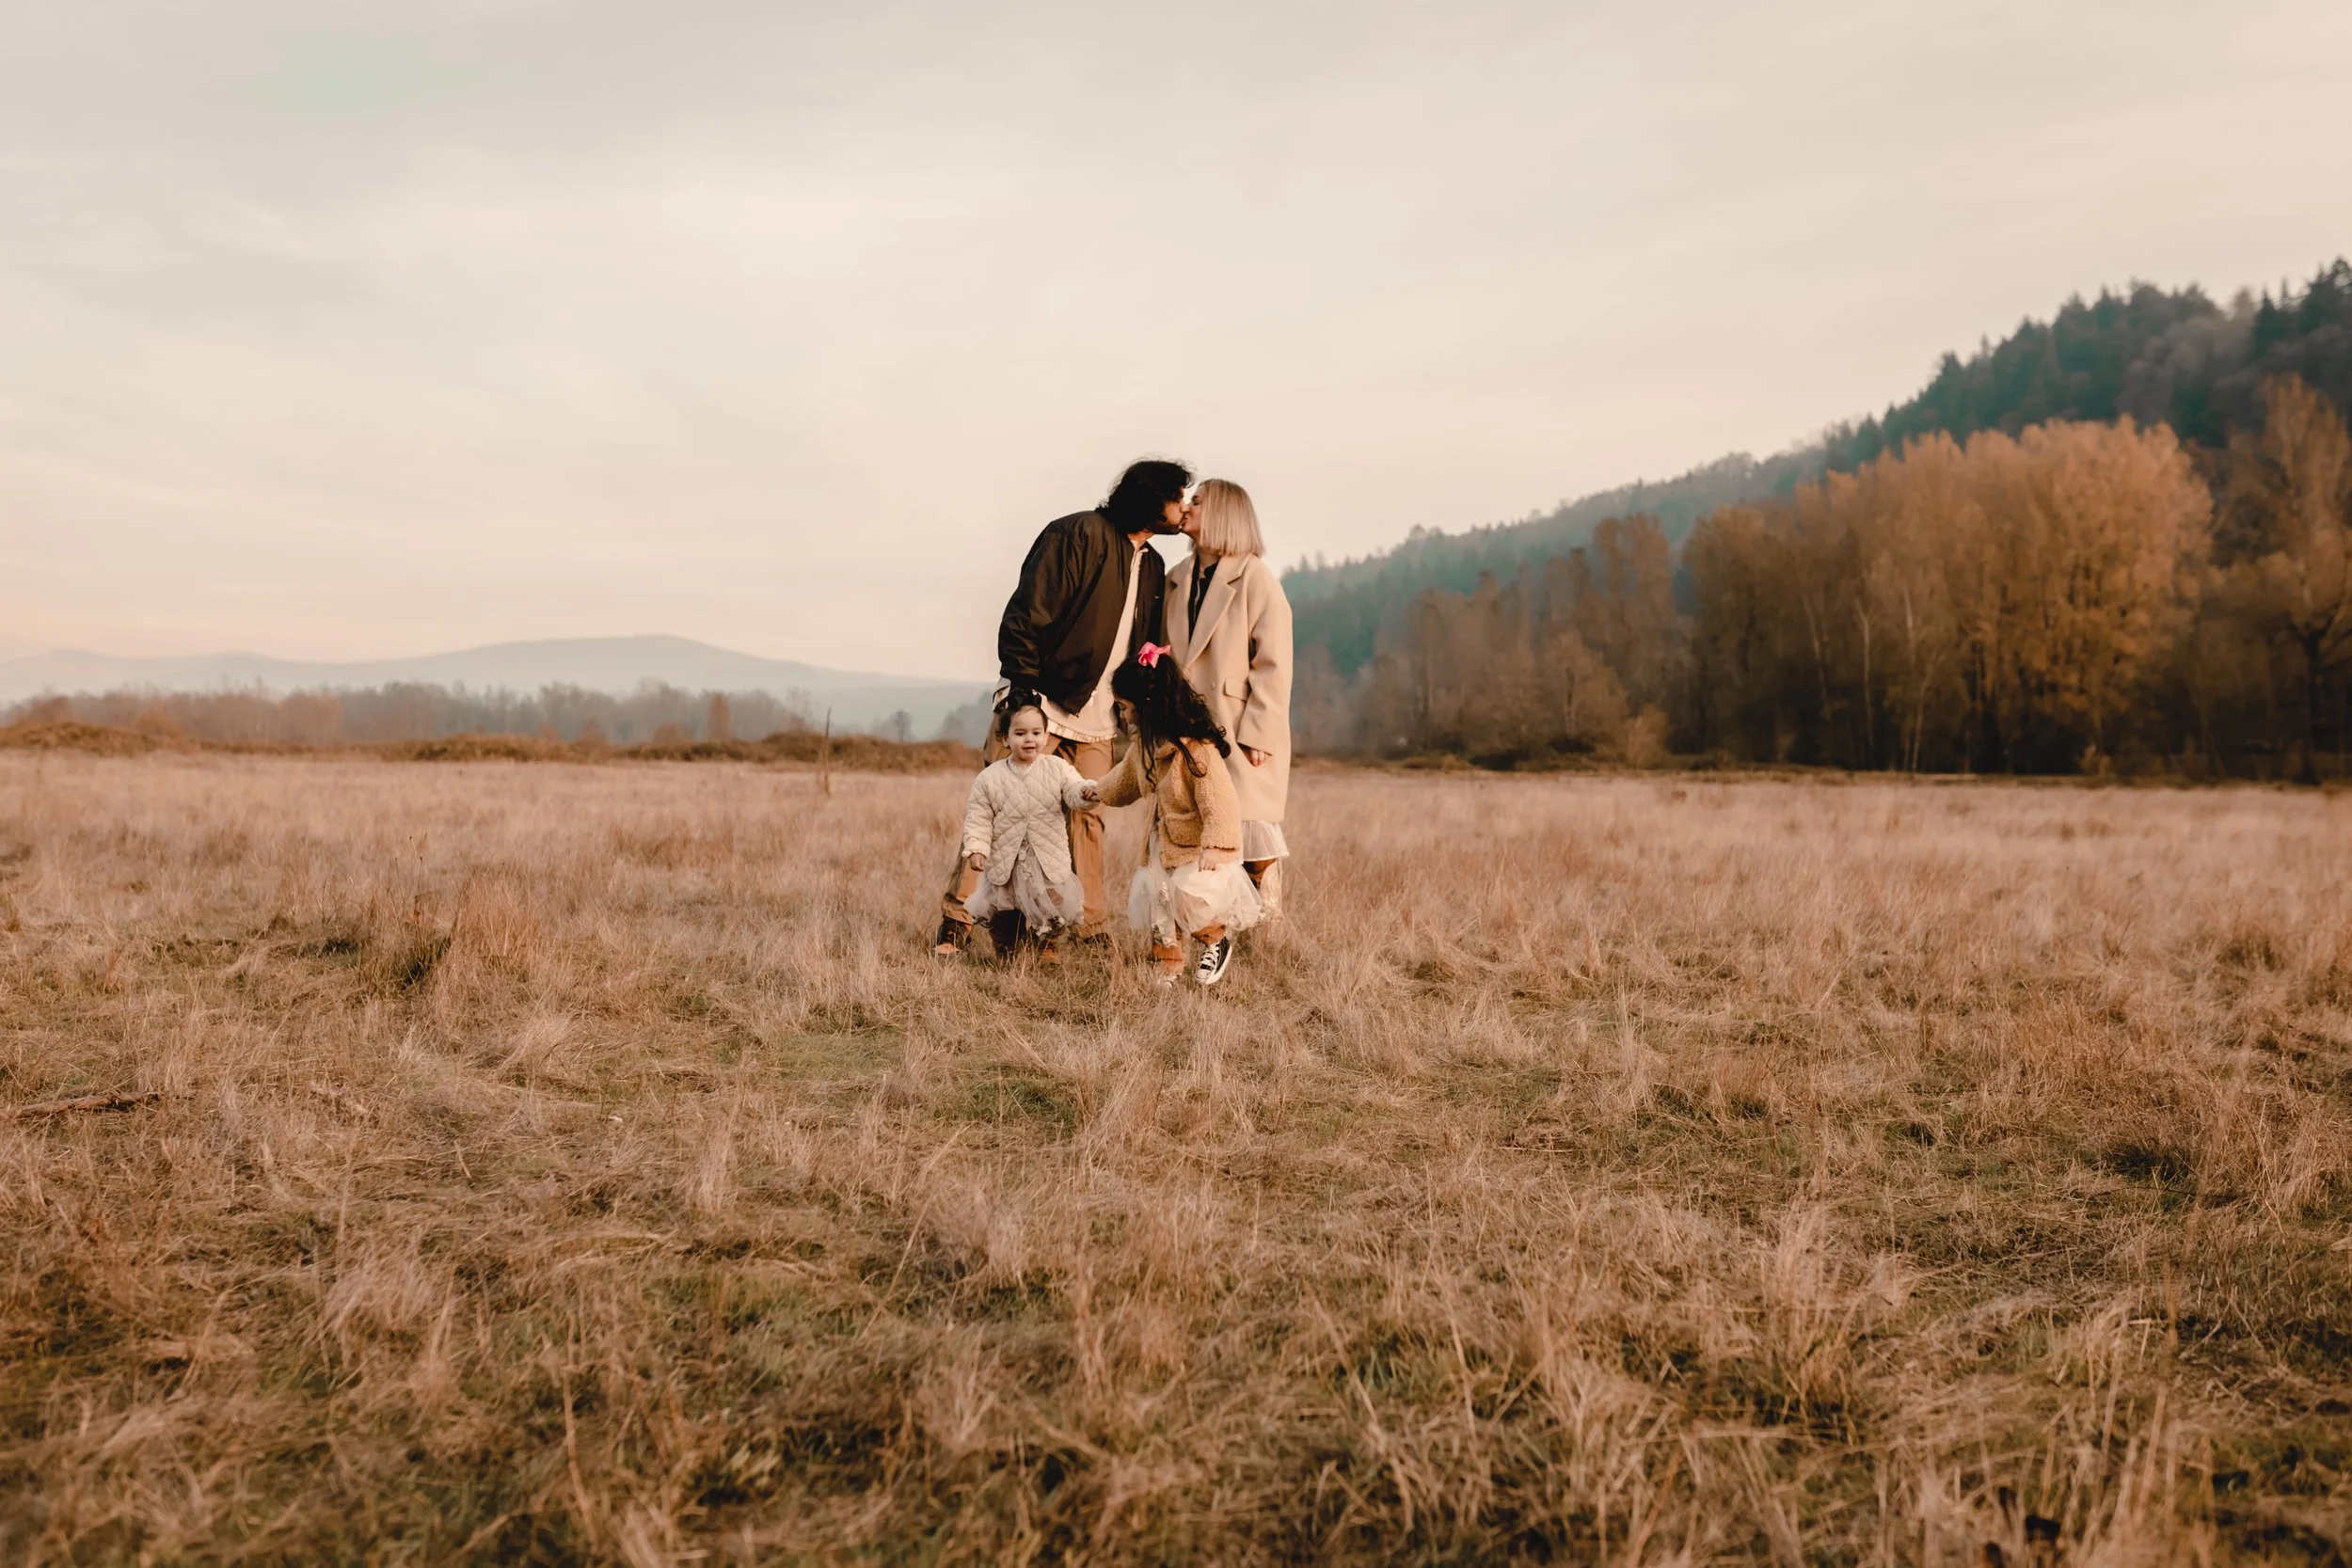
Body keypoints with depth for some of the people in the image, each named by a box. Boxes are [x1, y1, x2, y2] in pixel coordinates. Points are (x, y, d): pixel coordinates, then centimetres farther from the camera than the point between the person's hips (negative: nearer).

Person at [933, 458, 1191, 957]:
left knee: (1087, 821, 5)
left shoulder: (1152, 568, 13)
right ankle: (956, 920, 3)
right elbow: (1025, 616, -14)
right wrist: (1020, 695, -18)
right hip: (1040, 707, -7)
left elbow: (1148, 648, 22)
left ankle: (1087, 929, 12)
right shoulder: (1077, 534, -10)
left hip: (1094, 720, 7)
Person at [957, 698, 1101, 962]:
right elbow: (978, 817, -1)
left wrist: (1086, 794, -37)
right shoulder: (989, 777, -4)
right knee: (997, 910, 8)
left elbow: (1074, 792, -14)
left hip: (1049, 860, 0)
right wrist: (975, 849, -12)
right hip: (1004, 861, 0)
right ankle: (1005, 950, 36)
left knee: (1059, 906, -1)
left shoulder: (1057, 768, -2)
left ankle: (1049, 944, 31)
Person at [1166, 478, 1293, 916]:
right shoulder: (1178, 579, 14)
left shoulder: (1254, 577, -6)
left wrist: (1258, 733, -16)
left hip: (1241, 730, -6)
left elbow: (1273, 664, -10)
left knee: (1249, 832, -6)